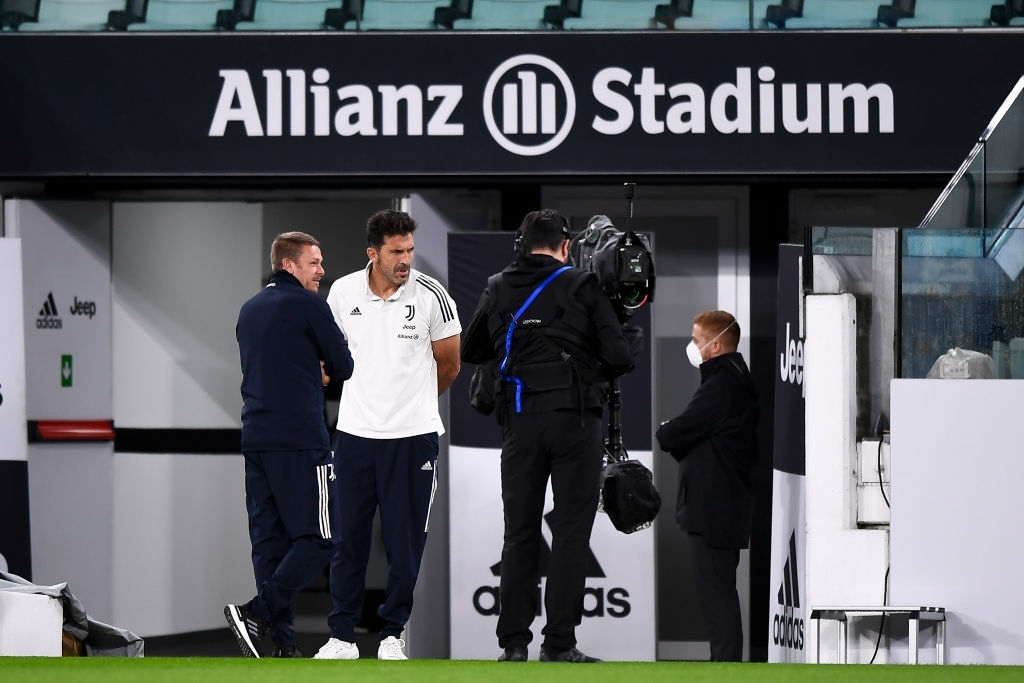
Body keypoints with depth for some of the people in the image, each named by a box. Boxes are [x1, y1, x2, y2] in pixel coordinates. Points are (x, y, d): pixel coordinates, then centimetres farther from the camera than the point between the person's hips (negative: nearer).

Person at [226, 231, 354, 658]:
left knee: (269, 539, 6)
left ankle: (283, 643, 4)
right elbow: (344, 366, -3)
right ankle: (257, 613, -19)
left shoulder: (249, 310, 17)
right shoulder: (308, 305, -7)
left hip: (255, 438, 8)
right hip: (300, 440, -8)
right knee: (317, 539, -5)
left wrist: (313, 373, 8)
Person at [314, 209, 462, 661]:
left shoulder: (431, 296, -7)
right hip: (355, 432, 2)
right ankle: (342, 636, 13)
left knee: (405, 542, 3)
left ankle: (392, 633, 15)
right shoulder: (343, 293, 0)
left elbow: (448, 365, 8)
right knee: (348, 539, 5)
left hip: (412, 436, -2)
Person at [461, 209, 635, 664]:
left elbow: (471, 352, 21)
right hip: (575, 417, -3)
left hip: (520, 420, 3)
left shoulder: (498, 289, 8)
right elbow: (620, 358, -6)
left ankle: (513, 641, 6)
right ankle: (559, 644, -5)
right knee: (571, 532, -1)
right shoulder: (581, 286, -2)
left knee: (519, 532, 9)